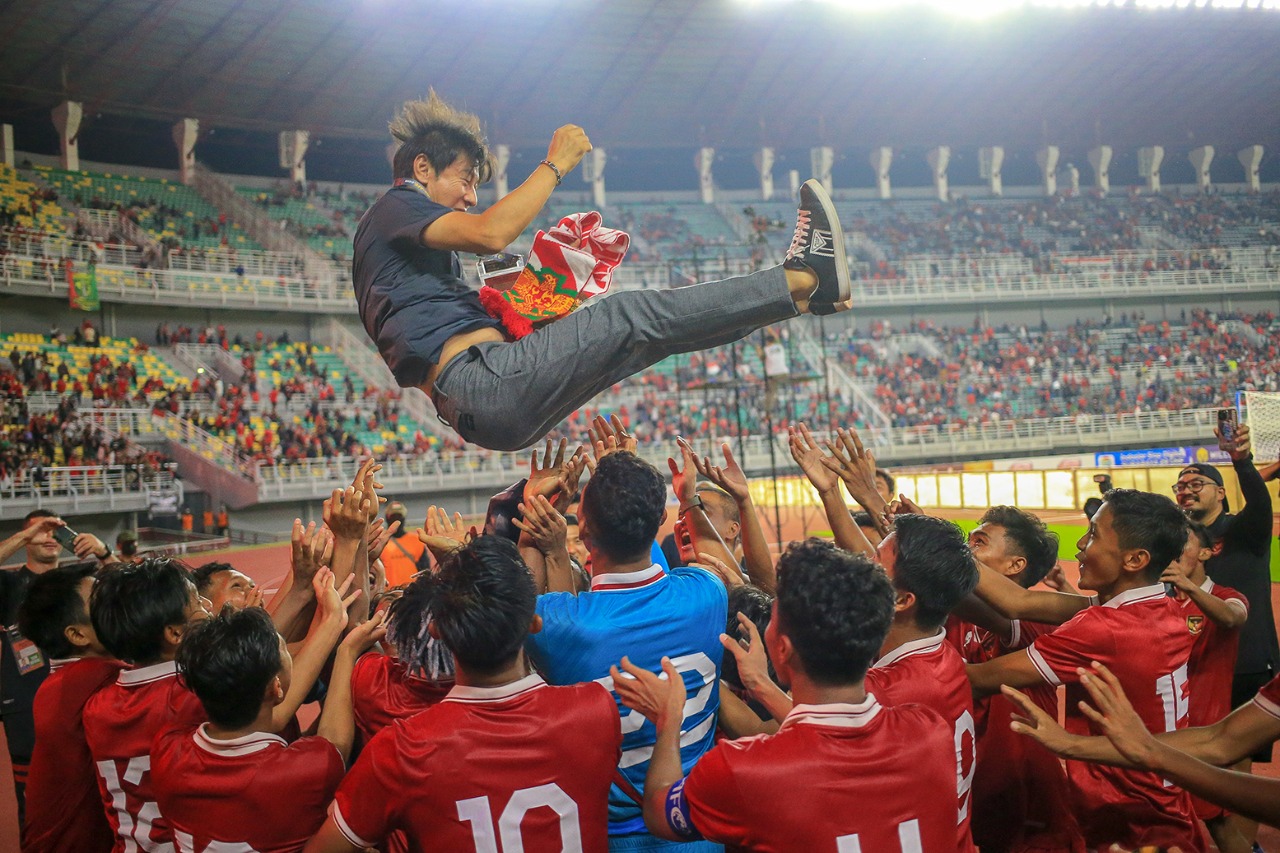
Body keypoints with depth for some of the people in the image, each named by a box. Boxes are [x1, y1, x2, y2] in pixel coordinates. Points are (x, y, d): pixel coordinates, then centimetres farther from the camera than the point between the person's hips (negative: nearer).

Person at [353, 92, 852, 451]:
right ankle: (804, 282, -12)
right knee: (631, 318, -14)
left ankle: (799, 286, 5)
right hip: (485, 381, -10)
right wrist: (555, 165, -8)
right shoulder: (394, 208, 1)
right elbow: (490, 234, -19)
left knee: (641, 333, 5)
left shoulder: (408, 245, 32)